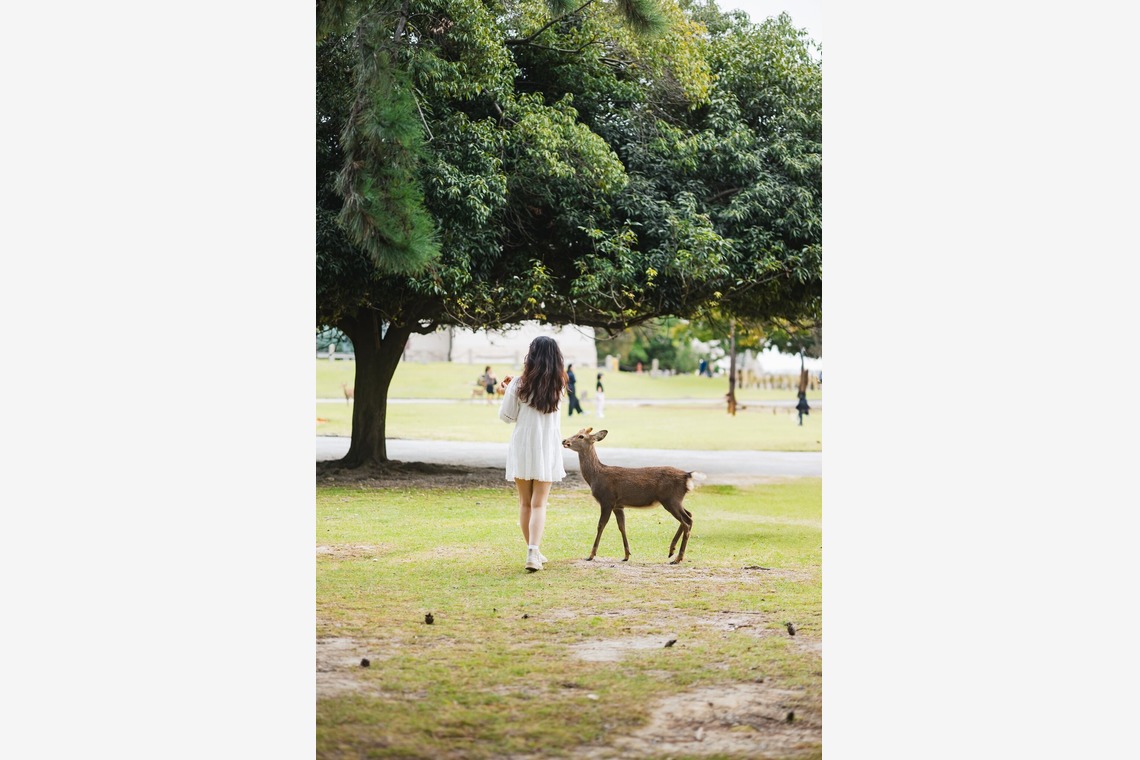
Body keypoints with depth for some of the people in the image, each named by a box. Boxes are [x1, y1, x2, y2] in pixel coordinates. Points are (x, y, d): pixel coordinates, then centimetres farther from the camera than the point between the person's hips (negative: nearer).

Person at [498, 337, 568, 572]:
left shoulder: (519, 385, -9)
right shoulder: (558, 386, -1)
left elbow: (506, 416, -2)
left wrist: (506, 393, 12)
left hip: (522, 450, -1)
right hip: (547, 450, 1)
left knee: (525, 503, 14)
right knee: (539, 504, -1)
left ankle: (533, 551, 21)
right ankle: (533, 553, -18)